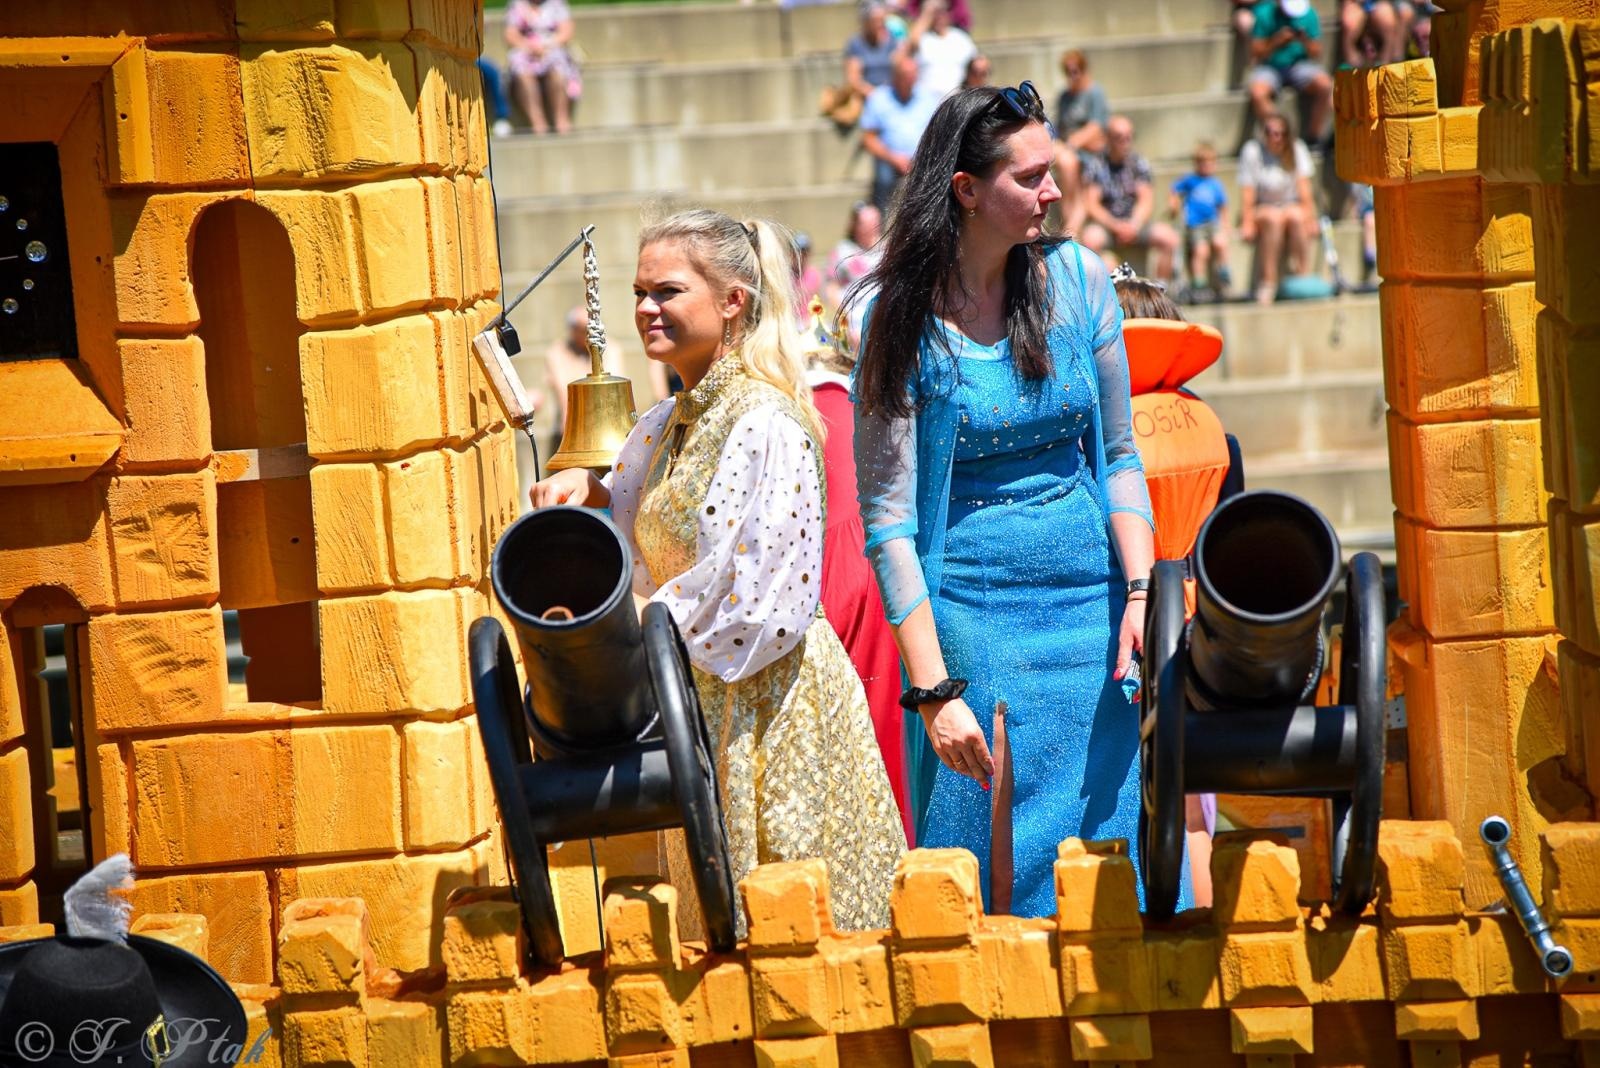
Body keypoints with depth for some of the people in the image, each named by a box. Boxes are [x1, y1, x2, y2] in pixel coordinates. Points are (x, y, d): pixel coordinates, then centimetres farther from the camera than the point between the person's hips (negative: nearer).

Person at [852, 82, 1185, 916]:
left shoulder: (1078, 282, 3)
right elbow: (888, 519, -8)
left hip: (1090, 602, 3)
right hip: (971, 609, -3)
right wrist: (933, 690, -15)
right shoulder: (905, 324, -7)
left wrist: (1140, 593, -5)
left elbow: (1118, 456, 10)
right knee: (992, 882, 0)